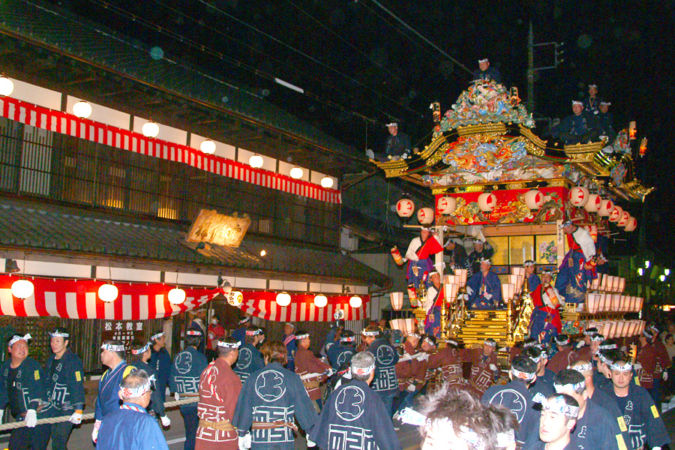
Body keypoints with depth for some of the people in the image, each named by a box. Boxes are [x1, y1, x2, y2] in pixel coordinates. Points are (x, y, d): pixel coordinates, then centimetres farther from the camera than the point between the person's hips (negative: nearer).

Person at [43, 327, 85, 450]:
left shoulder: (73, 360, -13)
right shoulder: (51, 360, 11)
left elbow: (77, 386, -19)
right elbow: (46, 383, 19)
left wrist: (78, 410, -23)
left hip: (68, 408, -7)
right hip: (53, 406, 7)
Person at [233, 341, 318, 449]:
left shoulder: (253, 378, -1)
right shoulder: (292, 378, -6)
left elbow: (243, 408, 5)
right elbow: (304, 407, -2)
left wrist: (242, 433, 16)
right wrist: (313, 432, 10)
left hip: (259, 441, 2)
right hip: (284, 440, -1)